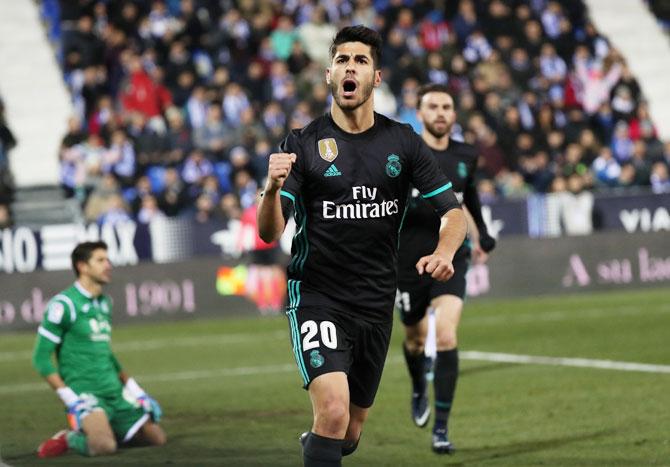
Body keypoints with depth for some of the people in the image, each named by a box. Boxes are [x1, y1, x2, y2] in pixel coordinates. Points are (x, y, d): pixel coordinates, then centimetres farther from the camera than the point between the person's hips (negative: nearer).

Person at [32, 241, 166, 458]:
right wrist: (69, 397, -18)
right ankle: (71, 439, -1)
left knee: (157, 438, 6)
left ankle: (97, 430, 18)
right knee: (105, 446, -32)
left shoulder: (104, 303, 14)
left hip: (115, 392, 8)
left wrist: (134, 388, 21)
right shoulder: (64, 304, -10)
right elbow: (41, 358, -11)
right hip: (84, 393, -8)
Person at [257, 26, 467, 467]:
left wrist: (444, 253, -19)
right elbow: (270, 233, -11)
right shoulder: (302, 144, -5)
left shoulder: (403, 142, 2)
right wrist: (272, 187, -33)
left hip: (377, 304, 4)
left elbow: (454, 213, 3)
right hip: (317, 298, -4)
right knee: (333, 411, -26)